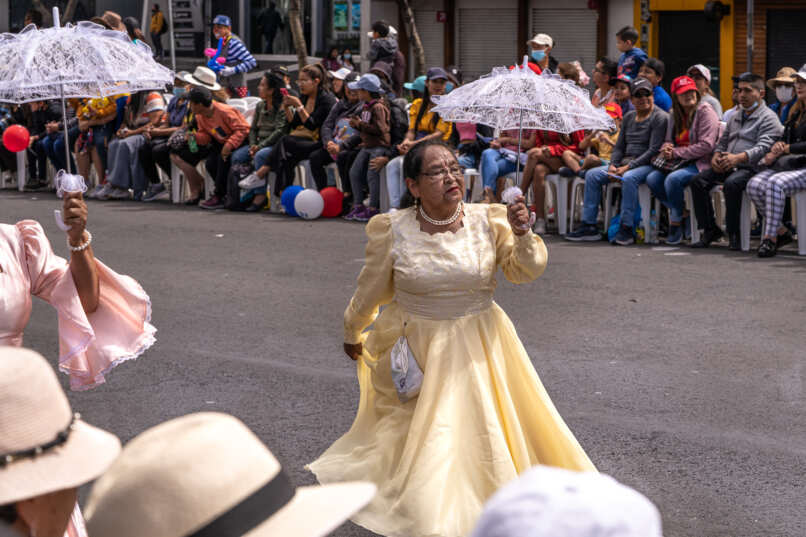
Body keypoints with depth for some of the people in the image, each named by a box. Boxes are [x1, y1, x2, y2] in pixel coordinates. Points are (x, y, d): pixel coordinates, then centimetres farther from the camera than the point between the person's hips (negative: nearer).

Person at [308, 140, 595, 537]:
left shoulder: (488, 220, -8)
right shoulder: (392, 231, -12)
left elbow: (524, 273, -8)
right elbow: (370, 292, 2)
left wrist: (522, 235, -27)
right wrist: (352, 336, 15)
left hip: (478, 350, 1)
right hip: (417, 351, -1)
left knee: (489, 429, 6)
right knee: (421, 439, 6)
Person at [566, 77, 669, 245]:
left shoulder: (659, 117, -5)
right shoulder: (629, 117, 18)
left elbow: (654, 150, -13)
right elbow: (619, 146, 18)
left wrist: (628, 167, -20)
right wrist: (612, 166, -3)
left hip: (647, 164, -7)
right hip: (624, 163, 7)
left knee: (629, 178, -38)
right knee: (592, 175, -9)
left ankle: (626, 228, -36)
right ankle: (589, 226, -12)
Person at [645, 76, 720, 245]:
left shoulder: (705, 112, -8)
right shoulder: (675, 115, 16)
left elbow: (706, 145, -17)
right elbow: (669, 141, 23)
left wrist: (676, 153, -14)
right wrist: (666, 149, -4)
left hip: (700, 163, -7)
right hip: (679, 162, 8)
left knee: (673, 179, -32)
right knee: (652, 178, -16)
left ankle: (676, 222, -15)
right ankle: (679, 210, 1)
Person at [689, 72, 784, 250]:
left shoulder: (768, 118, -1)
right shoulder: (735, 117, 25)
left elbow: (763, 148, -15)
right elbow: (723, 141, 30)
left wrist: (738, 158, -30)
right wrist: (716, 156, 5)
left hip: (750, 167, -7)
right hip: (727, 167, 7)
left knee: (731, 184, -37)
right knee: (698, 181, -15)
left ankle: (733, 233, -25)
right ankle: (710, 230, -11)